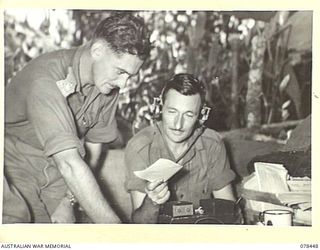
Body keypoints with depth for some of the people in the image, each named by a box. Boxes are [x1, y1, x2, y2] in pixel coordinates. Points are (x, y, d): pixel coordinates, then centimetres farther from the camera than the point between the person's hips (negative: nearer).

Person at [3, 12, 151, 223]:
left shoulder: (109, 83, -7)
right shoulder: (46, 79, -29)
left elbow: (93, 146, 1)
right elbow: (69, 164, -35)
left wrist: (68, 200, -9)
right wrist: (112, 224, -36)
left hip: (53, 175, 6)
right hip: (15, 165, -5)